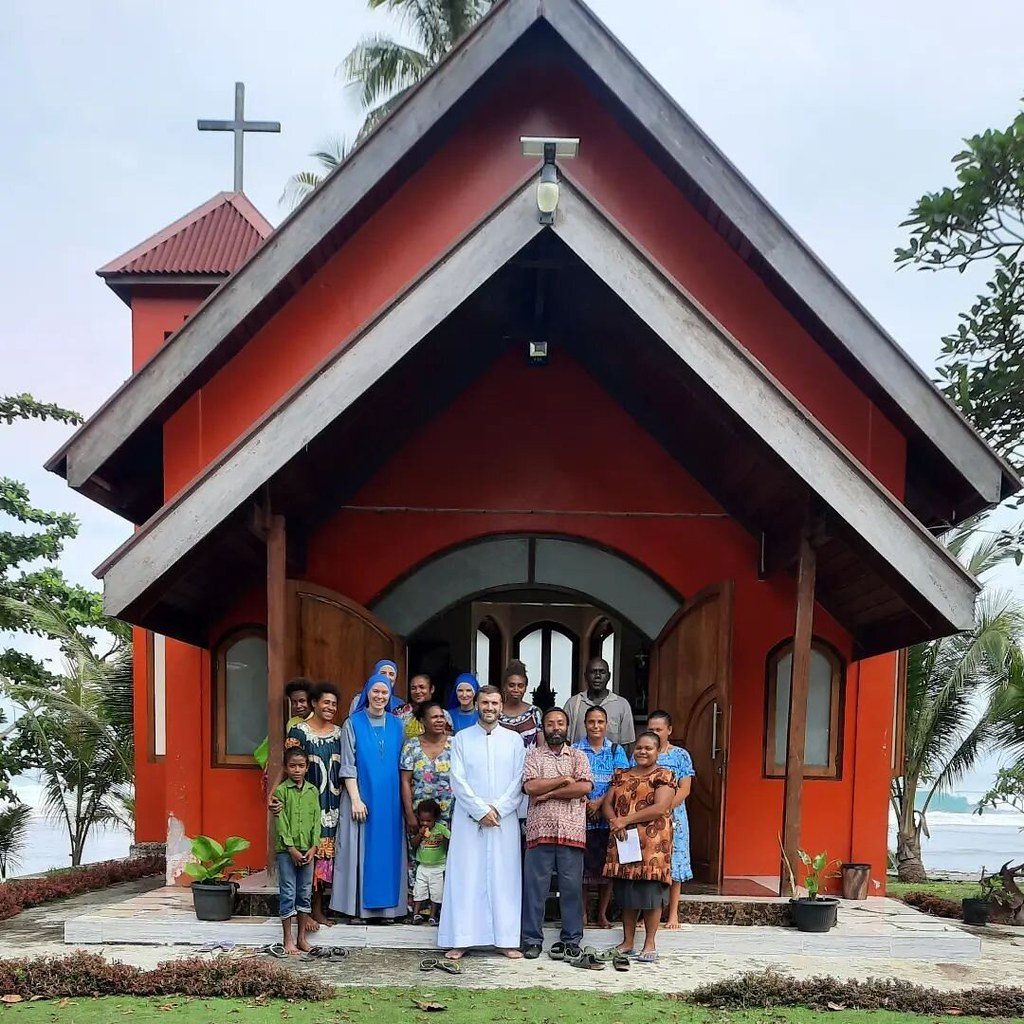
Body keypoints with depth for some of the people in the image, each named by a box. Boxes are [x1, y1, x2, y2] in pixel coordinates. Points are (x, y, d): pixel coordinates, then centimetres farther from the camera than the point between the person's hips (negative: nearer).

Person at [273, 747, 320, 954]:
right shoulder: (281, 791, -4)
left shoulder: (313, 791, 7)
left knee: (305, 893, 9)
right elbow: (281, 822, -8)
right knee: (288, 894, 0)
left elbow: (316, 821, 5)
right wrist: (292, 849, -13)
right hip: (286, 850, -4)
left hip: (307, 850, 4)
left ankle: (301, 938, 18)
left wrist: (313, 847, -6)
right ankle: (288, 940, 6)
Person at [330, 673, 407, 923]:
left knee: (387, 849, 4)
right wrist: (355, 799, -12)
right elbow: (348, 766, -4)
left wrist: (403, 799, 4)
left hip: (389, 799, 3)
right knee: (360, 850, -2)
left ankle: (386, 906, 11)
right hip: (362, 796, -3)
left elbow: (401, 764, 11)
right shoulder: (353, 724, 0)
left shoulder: (396, 725, 9)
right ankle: (358, 908, 3)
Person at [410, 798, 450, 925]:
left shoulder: (441, 828, -8)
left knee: (437, 892, 3)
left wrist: (443, 839, -27)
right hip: (422, 866, 2)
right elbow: (414, 845, -1)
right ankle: (416, 913, 10)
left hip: (438, 867, -2)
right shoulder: (420, 830, 0)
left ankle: (433, 915, 13)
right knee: (419, 890, 3)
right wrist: (419, 834, -16)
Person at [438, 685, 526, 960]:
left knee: (504, 878, 1)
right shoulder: (461, 738, 5)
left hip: (504, 820, 1)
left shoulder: (514, 740, 8)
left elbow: (518, 782, 2)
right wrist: (481, 811, -10)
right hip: (468, 820, -1)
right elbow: (457, 780, -2)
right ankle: (460, 940, 2)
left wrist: (497, 809, -9)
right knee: (465, 878, -1)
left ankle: (507, 939, 6)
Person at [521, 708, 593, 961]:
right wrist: (564, 780, -7)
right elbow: (530, 787, -7)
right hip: (540, 829, 0)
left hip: (572, 830, 1)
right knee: (535, 886, 2)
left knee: (572, 887, 3)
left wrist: (549, 793, -7)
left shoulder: (578, 756, 11)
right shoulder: (533, 755, 9)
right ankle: (532, 940, 10)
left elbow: (585, 787, -5)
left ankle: (571, 940, 12)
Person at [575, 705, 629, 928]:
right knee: (583, 865, -1)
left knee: (607, 866, 2)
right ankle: (583, 913, 10)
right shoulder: (576, 750, 6)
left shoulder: (616, 750, 7)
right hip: (582, 816, -1)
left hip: (608, 816, 1)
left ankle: (602, 914, 12)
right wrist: (585, 803, -17)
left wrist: (599, 802, -13)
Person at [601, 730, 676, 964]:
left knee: (650, 893, -4)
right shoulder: (621, 776, 17)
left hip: (652, 843, -5)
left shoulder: (663, 776, -1)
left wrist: (626, 820, -14)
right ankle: (627, 942, 16)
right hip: (623, 841, 5)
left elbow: (660, 808, -13)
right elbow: (607, 803, 13)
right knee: (626, 893, 7)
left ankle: (650, 944, 5)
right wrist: (614, 822, -10)